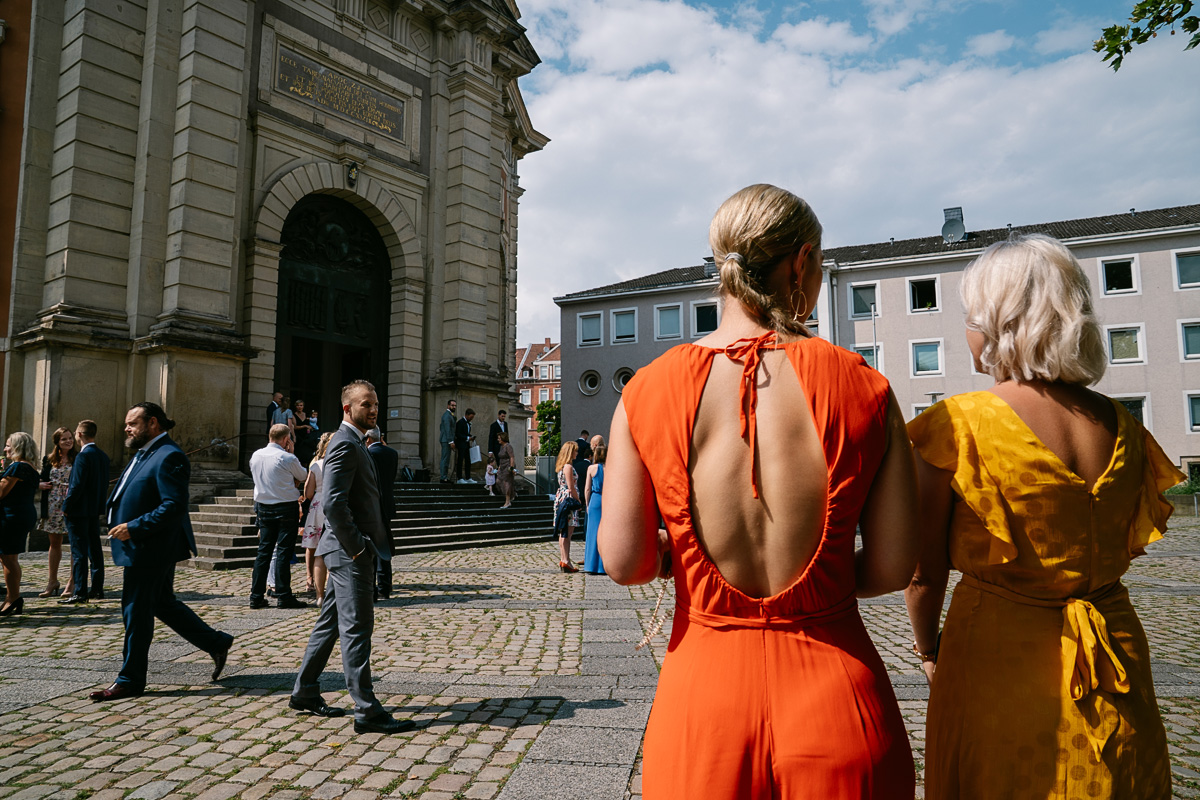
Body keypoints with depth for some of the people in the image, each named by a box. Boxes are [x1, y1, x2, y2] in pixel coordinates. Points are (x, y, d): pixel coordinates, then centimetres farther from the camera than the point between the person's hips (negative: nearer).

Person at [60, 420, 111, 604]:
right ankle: (97, 589, 17)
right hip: (95, 510, 8)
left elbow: (77, 486, -20)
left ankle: (80, 593, -1)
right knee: (95, 550, 12)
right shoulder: (103, 456, 8)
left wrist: (66, 507, -10)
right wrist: (99, 503, 17)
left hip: (79, 511, -8)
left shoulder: (83, 456, -16)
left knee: (79, 552, -4)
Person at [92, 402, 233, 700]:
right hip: (142, 550, 10)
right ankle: (217, 644, 25)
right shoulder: (143, 454, 15)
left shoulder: (168, 456, -18)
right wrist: (121, 524, 12)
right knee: (164, 604, 16)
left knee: (136, 612, 0)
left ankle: (130, 680, 13)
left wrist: (134, 528, -25)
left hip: (151, 550, -10)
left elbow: (175, 505, -25)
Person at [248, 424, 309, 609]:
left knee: (264, 550, 10)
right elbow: (303, 477, 2)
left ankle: (256, 596, 12)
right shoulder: (288, 458, -14)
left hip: (263, 507, 6)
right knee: (284, 551, -2)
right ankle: (283, 596, 0)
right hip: (286, 509, -6)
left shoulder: (255, 456, 5)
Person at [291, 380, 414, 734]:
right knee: (356, 628, -6)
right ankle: (367, 711, -1)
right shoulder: (345, 444, -15)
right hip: (351, 553, -11)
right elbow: (332, 503, -25)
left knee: (330, 623, 17)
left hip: (350, 553, 11)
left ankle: (305, 692, 29)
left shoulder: (353, 444, 18)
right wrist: (357, 546, -19)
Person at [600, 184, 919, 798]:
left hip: (704, 694, 1)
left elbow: (624, 562, -10)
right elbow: (893, 568, -7)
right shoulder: (864, 389, -10)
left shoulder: (648, 391, -9)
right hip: (836, 700, 0)